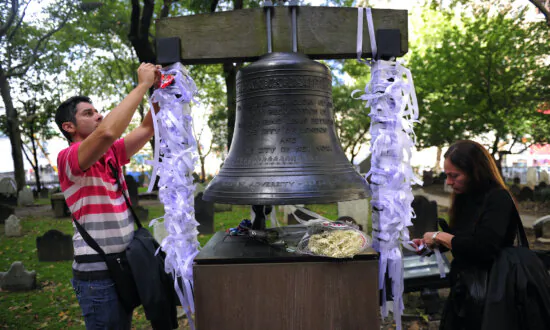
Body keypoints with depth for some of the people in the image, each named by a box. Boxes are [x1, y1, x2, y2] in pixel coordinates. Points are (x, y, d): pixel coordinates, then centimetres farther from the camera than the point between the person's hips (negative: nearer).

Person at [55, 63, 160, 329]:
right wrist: (143, 85, -27)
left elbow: (147, 129, 6)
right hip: (98, 274, -7)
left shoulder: (110, 154, 8)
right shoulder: (67, 158, -15)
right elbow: (107, 132, -34)